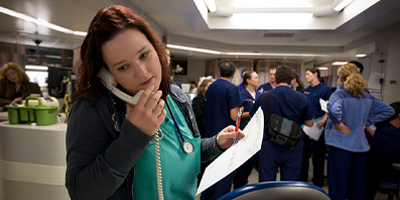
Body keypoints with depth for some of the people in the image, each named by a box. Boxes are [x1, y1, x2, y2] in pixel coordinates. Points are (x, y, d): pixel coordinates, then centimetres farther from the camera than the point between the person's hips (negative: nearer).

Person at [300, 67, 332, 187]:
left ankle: (317, 183, 19)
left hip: (318, 125, -6)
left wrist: (324, 120, -25)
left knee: (318, 155, 4)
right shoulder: (305, 91, 13)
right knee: (303, 153, 12)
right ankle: (302, 179, 27)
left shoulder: (325, 89, -6)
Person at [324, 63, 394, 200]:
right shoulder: (367, 97, 7)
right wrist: (366, 122, 7)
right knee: (358, 185, 19)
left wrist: (338, 123, -18)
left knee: (338, 185, 3)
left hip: (340, 144, -6)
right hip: (361, 145, 7)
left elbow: (333, 109, -35)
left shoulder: (339, 94, -13)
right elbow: (388, 110, 14)